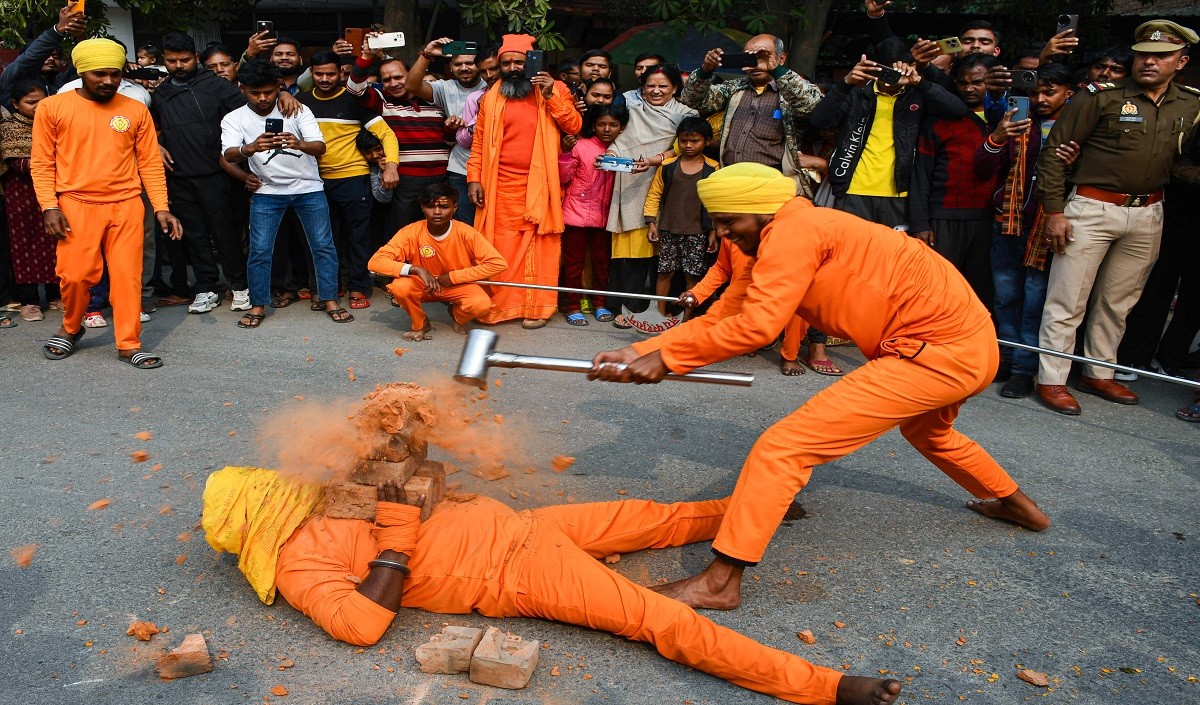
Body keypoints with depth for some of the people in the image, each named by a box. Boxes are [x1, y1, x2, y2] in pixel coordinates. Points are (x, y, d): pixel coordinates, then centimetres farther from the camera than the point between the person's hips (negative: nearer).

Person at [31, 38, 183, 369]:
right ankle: (71, 327, 26)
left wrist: (162, 208, -1)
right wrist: (49, 206, -6)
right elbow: (42, 163, 3)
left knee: (128, 275, -1)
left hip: (126, 205, 1)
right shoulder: (52, 107, 2)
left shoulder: (136, 110, 5)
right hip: (76, 205, -1)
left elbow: (150, 163, 6)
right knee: (75, 274, -2)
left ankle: (129, 344, 9)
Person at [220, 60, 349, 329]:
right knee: (259, 249, -2)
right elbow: (229, 156, -19)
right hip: (267, 191, 0)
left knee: (323, 244, -2)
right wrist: (250, 148, -42)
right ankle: (258, 305, 11)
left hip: (308, 188, 0)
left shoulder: (298, 110, -6)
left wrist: (299, 144, -39)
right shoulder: (233, 119, -4)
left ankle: (328, 299, 10)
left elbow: (320, 147, -16)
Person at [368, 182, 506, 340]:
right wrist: (416, 269, -38)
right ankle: (420, 324, 0)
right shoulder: (411, 232, -21)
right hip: (422, 284, 0)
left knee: (481, 304, -31)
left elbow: (498, 263, -21)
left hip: (457, 285, 0)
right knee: (399, 287, -33)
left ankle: (458, 316, 8)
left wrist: (453, 277, -20)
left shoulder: (467, 233, -22)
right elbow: (376, 261, -25)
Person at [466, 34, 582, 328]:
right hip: (501, 187, 2)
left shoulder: (555, 90, 7)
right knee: (501, 248, 2)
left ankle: (537, 307, 6)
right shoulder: (490, 97, 11)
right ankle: (499, 306, 9)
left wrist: (551, 97, -11)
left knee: (540, 248, -1)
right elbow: (479, 142, 9)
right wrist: (474, 178, 0)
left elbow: (574, 126, -2)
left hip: (539, 185, -1)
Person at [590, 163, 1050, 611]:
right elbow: (717, 319, 9)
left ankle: (720, 582, -11)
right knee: (924, 429, 42)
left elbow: (756, 325, -24)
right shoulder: (771, 252, 14)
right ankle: (1016, 504, 61)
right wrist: (637, 351, 0)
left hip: (935, 351, -11)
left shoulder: (794, 229, -14)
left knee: (782, 446, -15)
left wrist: (665, 358, -17)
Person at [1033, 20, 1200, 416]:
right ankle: (1051, 380, 6)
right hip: (1092, 209, -5)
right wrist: (1054, 210, -11)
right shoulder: (1101, 96, -8)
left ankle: (1099, 374, 27)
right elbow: (1054, 150, -8)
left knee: (1118, 302, 14)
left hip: (1147, 215, 5)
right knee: (1067, 301, -2)